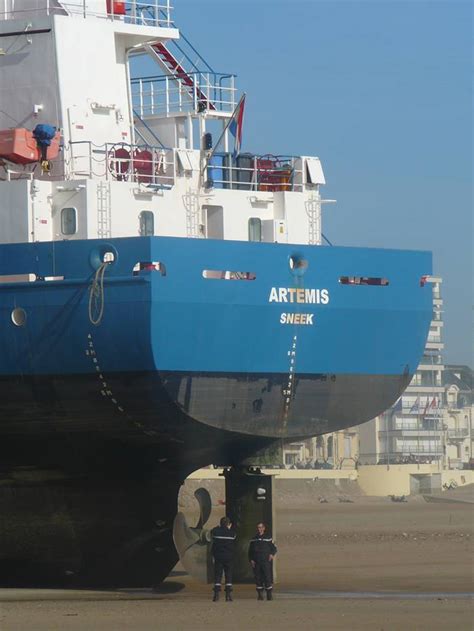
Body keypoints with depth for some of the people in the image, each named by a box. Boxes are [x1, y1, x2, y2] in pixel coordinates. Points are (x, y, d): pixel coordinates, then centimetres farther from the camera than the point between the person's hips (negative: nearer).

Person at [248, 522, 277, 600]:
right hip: (256, 563, 3)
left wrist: (272, 554, -12)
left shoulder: (268, 538, 6)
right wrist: (251, 560, 3)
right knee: (258, 578, 1)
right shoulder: (253, 540, 14)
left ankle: (269, 595, -4)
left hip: (266, 561, -3)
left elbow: (274, 548, 8)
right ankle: (260, 595, 8)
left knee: (268, 578, -9)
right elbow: (250, 551, 17)